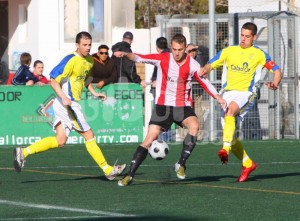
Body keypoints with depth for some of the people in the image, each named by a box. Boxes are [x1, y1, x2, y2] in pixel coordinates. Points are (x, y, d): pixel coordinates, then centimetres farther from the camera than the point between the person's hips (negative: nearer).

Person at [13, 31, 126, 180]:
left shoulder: (89, 60, 11)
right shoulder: (71, 60, -17)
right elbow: (53, 80, -19)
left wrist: (94, 93, 15)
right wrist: (64, 97, -32)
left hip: (71, 104, 9)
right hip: (68, 104, -9)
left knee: (60, 141, 9)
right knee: (89, 135, -3)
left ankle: (23, 152, 9)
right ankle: (108, 170, 3)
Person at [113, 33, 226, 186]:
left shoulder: (192, 65, -1)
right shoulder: (162, 59, -5)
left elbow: (204, 82, 10)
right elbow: (140, 58, -14)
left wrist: (218, 97, -1)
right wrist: (125, 54, -33)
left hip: (183, 106, 1)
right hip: (163, 105, -1)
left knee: (194, 126, -28)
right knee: (150, 139, -8)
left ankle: (181, 164, -14)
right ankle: (130, 175, -2)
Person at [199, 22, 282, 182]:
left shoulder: (259, 54, 4)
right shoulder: (228, 51, 13)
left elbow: (277, 70, 4)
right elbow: (210, 65, 12)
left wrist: (275, 84, -17)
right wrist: (204, 70, -12)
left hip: (245, 93, -5)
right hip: (228, 94, 5)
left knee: (230, 110, -38)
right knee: (230, 136, 0)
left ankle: (225, 150, -49)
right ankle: (248, 164, 18)